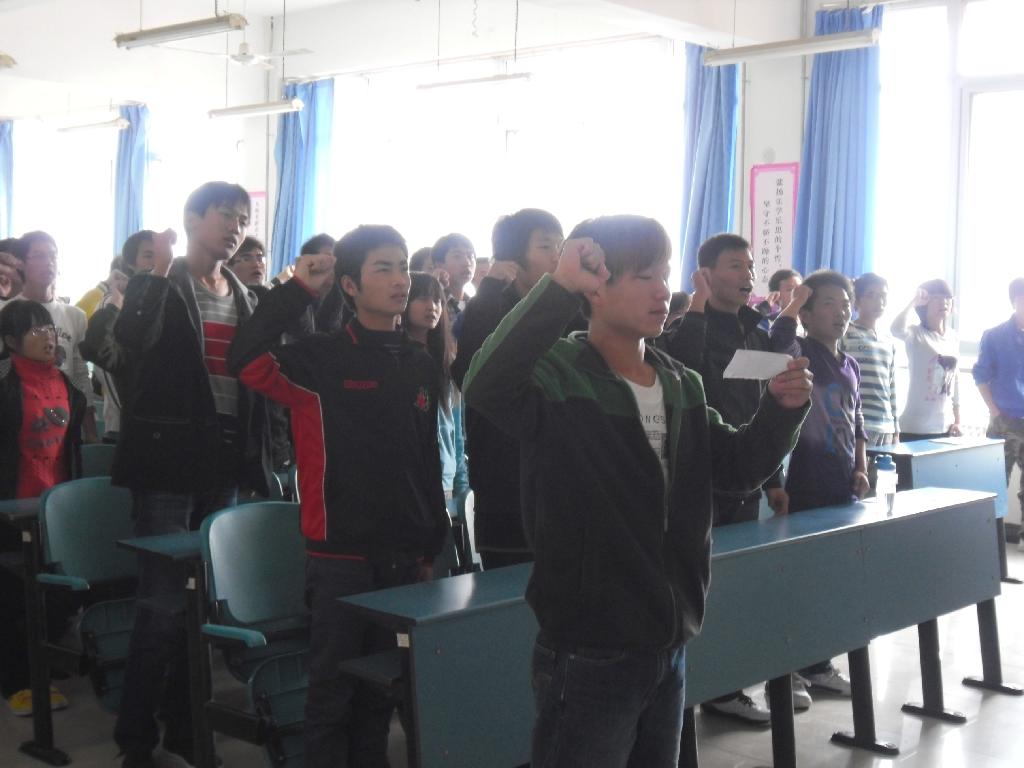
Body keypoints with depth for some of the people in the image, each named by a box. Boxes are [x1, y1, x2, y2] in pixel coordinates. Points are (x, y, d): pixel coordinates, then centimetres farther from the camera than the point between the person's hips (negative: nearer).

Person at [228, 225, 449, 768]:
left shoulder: (421, 366, 9)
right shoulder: (323, 357, -7)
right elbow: (245, 360, -26)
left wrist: (433, 545, 15)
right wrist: (297, 291, -21)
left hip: (402, 556, 5)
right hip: (339, 554, -5)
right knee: (333, 689, 3)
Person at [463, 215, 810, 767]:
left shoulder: (682, 385, 11)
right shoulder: (556, 375, -13)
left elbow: (738, 468, 15)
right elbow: (484, 387, -34)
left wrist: (781, 409, -2)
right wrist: (558, 288, -41)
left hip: (668, 647, 7)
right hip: (588, 656, -7)